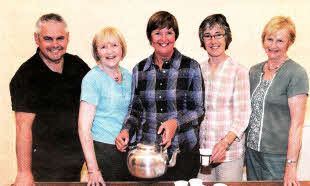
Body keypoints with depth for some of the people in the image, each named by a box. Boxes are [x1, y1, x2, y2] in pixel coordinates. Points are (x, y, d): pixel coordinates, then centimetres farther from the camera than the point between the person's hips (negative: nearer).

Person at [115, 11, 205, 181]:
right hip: (146, 152, 2)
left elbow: (199, 110, -3)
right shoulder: (139, 70, 6)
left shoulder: (191, 67, -3)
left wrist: (176, 122, -20)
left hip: (183, 151, -2)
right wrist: (126, 130, -6)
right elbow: (135, 108, 12)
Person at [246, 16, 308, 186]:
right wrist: (244, 146, 9)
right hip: (252, 151, 5)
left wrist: (291, 164, -17)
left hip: (278, 155, -5)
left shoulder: (296, 73, -10)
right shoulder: (254, 71, 8)